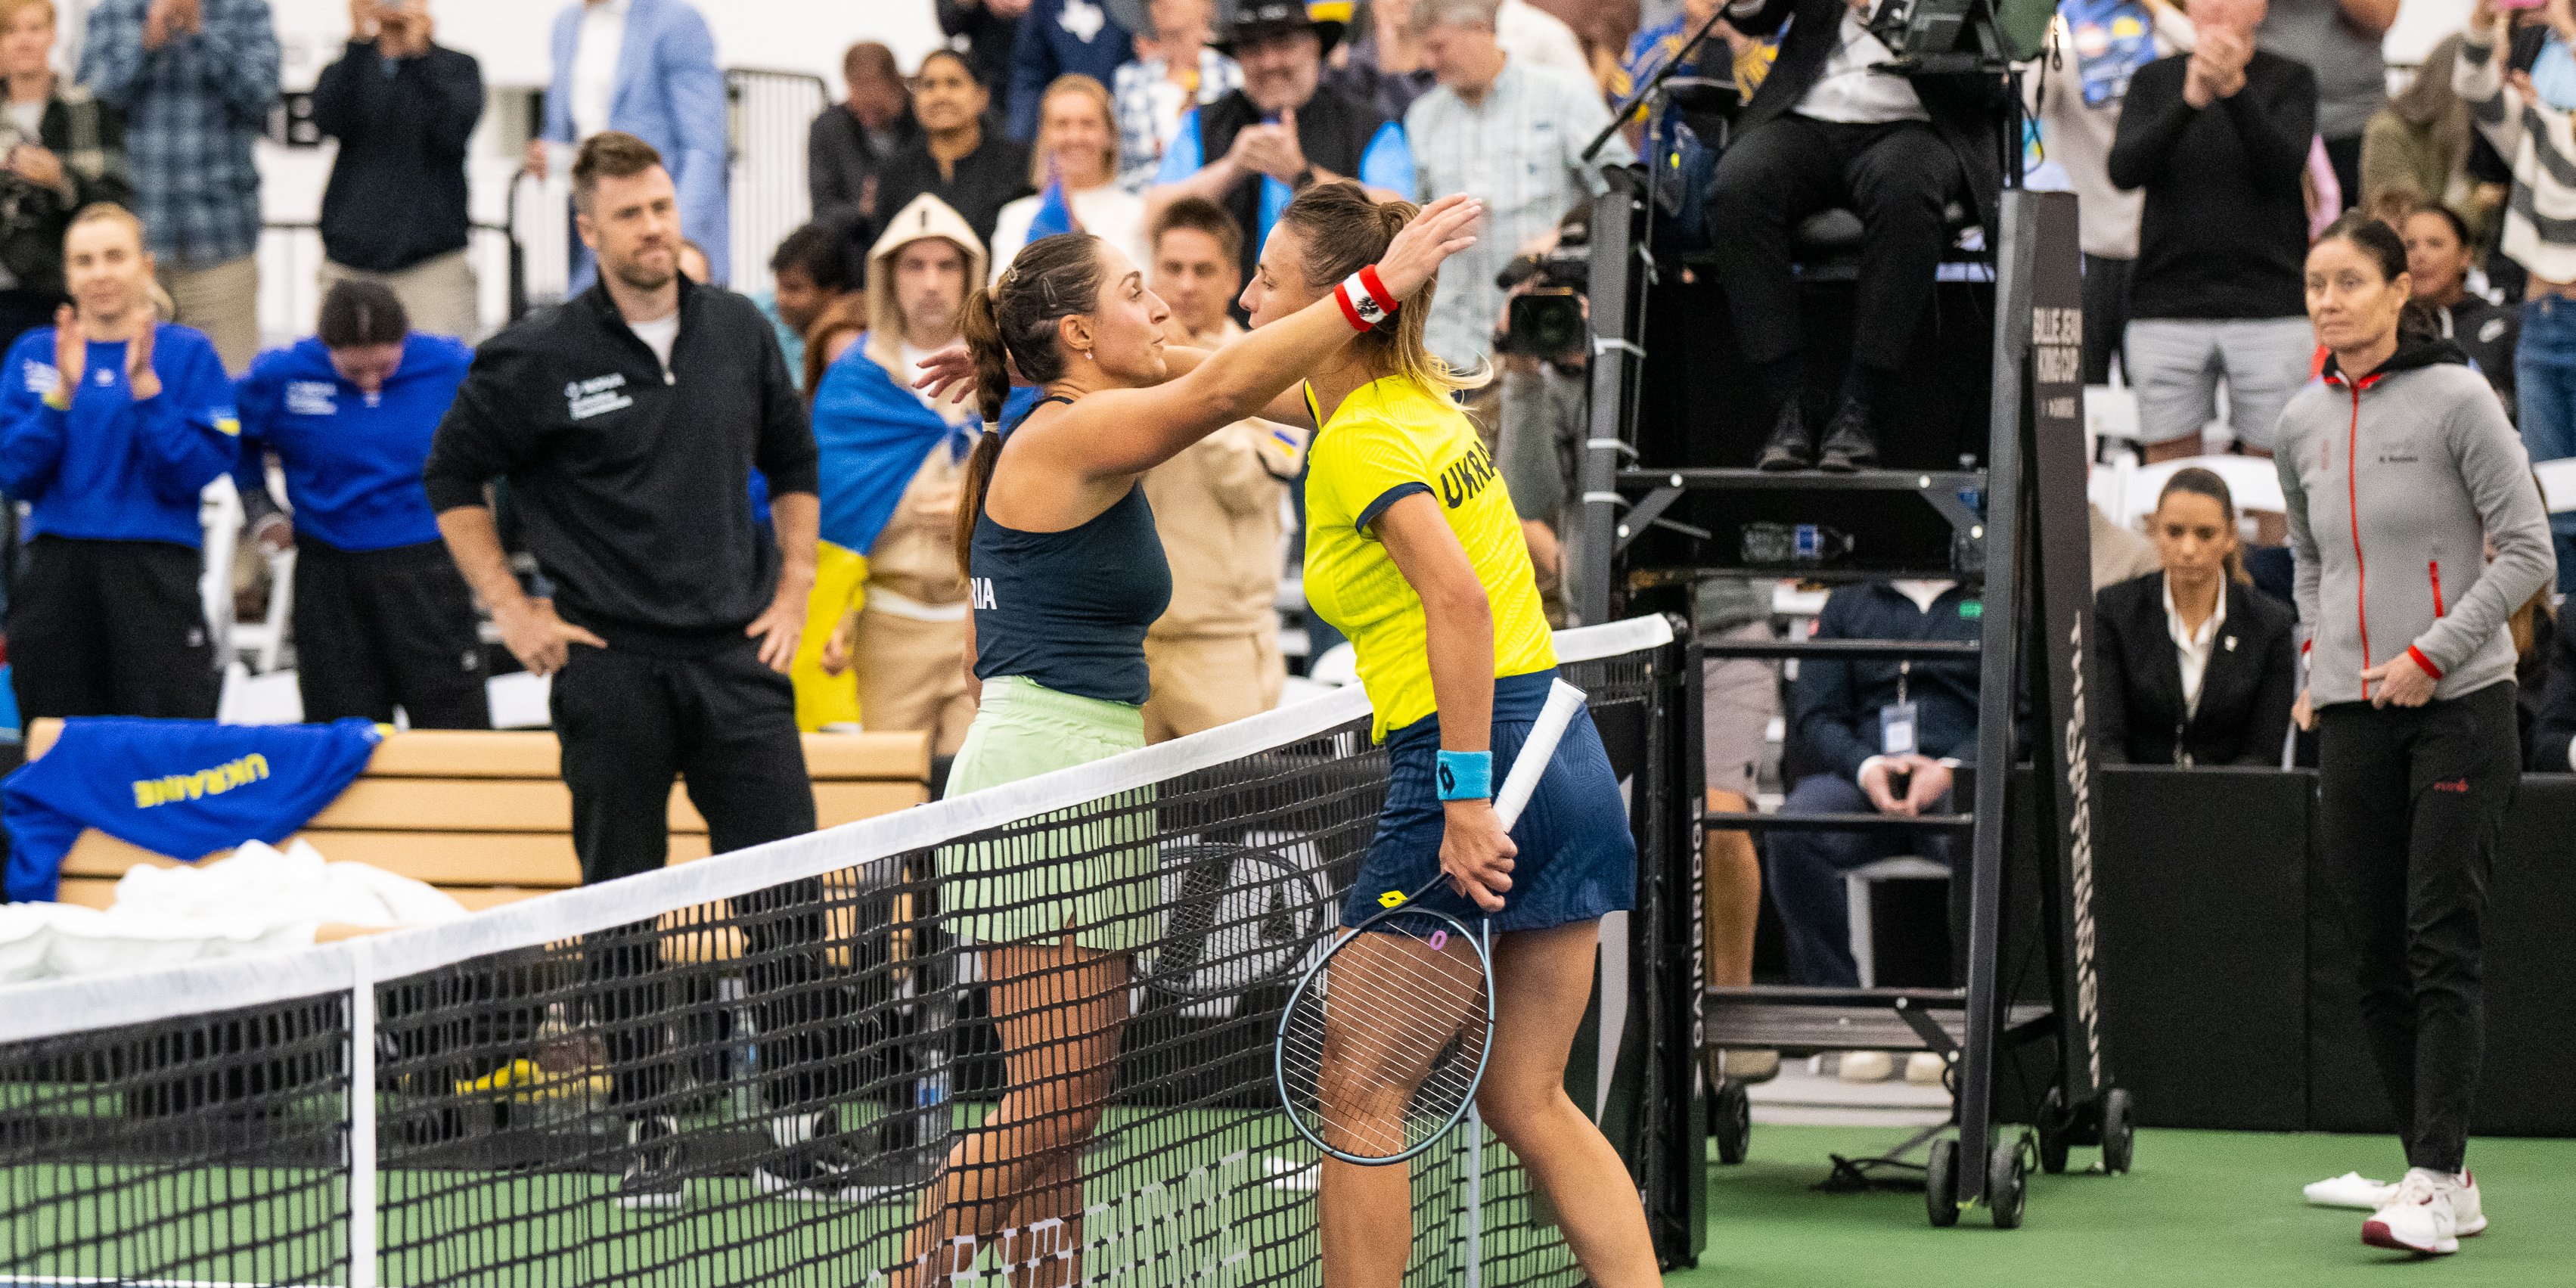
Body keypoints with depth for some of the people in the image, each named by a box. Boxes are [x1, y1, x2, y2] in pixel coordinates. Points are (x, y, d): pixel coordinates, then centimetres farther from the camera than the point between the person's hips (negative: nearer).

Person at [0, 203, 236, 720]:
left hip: (158, 564, -2)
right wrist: (62, 394, -12)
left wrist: (145, 387, -16)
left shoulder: (188, 353, 4)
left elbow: (197, 474, -6)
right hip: (57, 573, 2)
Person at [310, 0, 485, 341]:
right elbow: (329, 120, -8)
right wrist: (358, 41, -14)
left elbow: (453, 132, -10)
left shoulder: (458, 68, 9)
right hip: (349, 258, 2)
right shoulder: (347, 69, 14)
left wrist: (418, 51, -13)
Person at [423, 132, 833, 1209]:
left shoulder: (740, 332, 6)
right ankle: (647, 1137, 11)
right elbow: (452, 480, 6)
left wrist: (793, 588, 11)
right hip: (612, 668, -3)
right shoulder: (540, 360, -5)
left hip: (737, 656, 3)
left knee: (788, 896, -3)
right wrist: (512, 610, 1)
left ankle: (797, 1132, 3)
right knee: (624, 908, 3)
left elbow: (793, 463, 20)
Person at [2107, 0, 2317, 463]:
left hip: (2269, 307, -2)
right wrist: (2188, 101, -20)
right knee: (2168, 466, 0)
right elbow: (2124, 170, -5)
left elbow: (2283, 167, -11)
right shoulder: (2154, 80, 10)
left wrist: (2235, 89, -24)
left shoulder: (2289, 81, 5)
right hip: (2167, 309, 2)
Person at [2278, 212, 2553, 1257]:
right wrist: (2316, 666, 12)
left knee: (2440, 946, -11)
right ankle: (2449, 1182, 9)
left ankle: (2432, 1185, -14)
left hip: (2458, 704, -6)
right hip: (2353, 720, 6)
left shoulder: (2455, 399, -6)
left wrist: (2430, 655, -13)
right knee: (2379, 962, 3)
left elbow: (2527, 551, -7)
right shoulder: (2302, 424, 10)